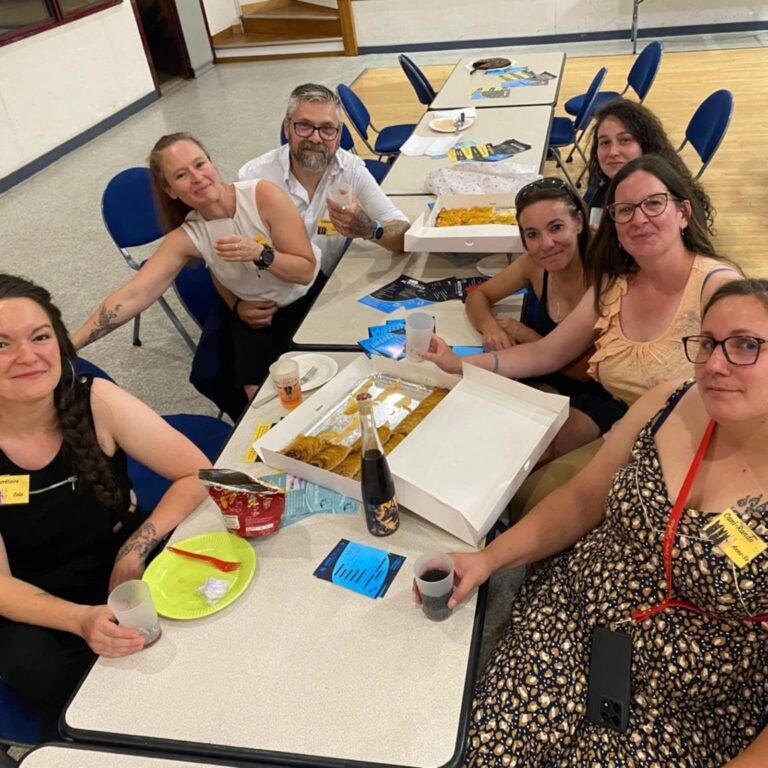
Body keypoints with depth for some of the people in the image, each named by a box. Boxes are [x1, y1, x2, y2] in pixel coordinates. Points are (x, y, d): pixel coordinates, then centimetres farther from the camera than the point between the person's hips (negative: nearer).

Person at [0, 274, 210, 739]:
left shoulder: (97, 402, -15)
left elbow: (197, 474, -11)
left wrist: (138, 546, -24)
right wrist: (81, 619, -32)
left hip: (125, 570, 2)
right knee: (42, 672, -31)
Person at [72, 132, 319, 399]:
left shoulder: (264, 195, -23)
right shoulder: (186, 237, -14)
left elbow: (306, 271, -17)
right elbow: (133, 295, -22)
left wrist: (260, 253, -36)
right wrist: (70, 346, -31)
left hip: (312, 301, -1)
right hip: (256, 317, 2)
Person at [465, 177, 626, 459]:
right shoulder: (534, 264, -8)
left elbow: (589, 371, -19)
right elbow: (478, 295, 7)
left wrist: (523, 334, -18)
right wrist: (490, 326, -16)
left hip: (603, 397, -4)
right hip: (552, 383, 5)